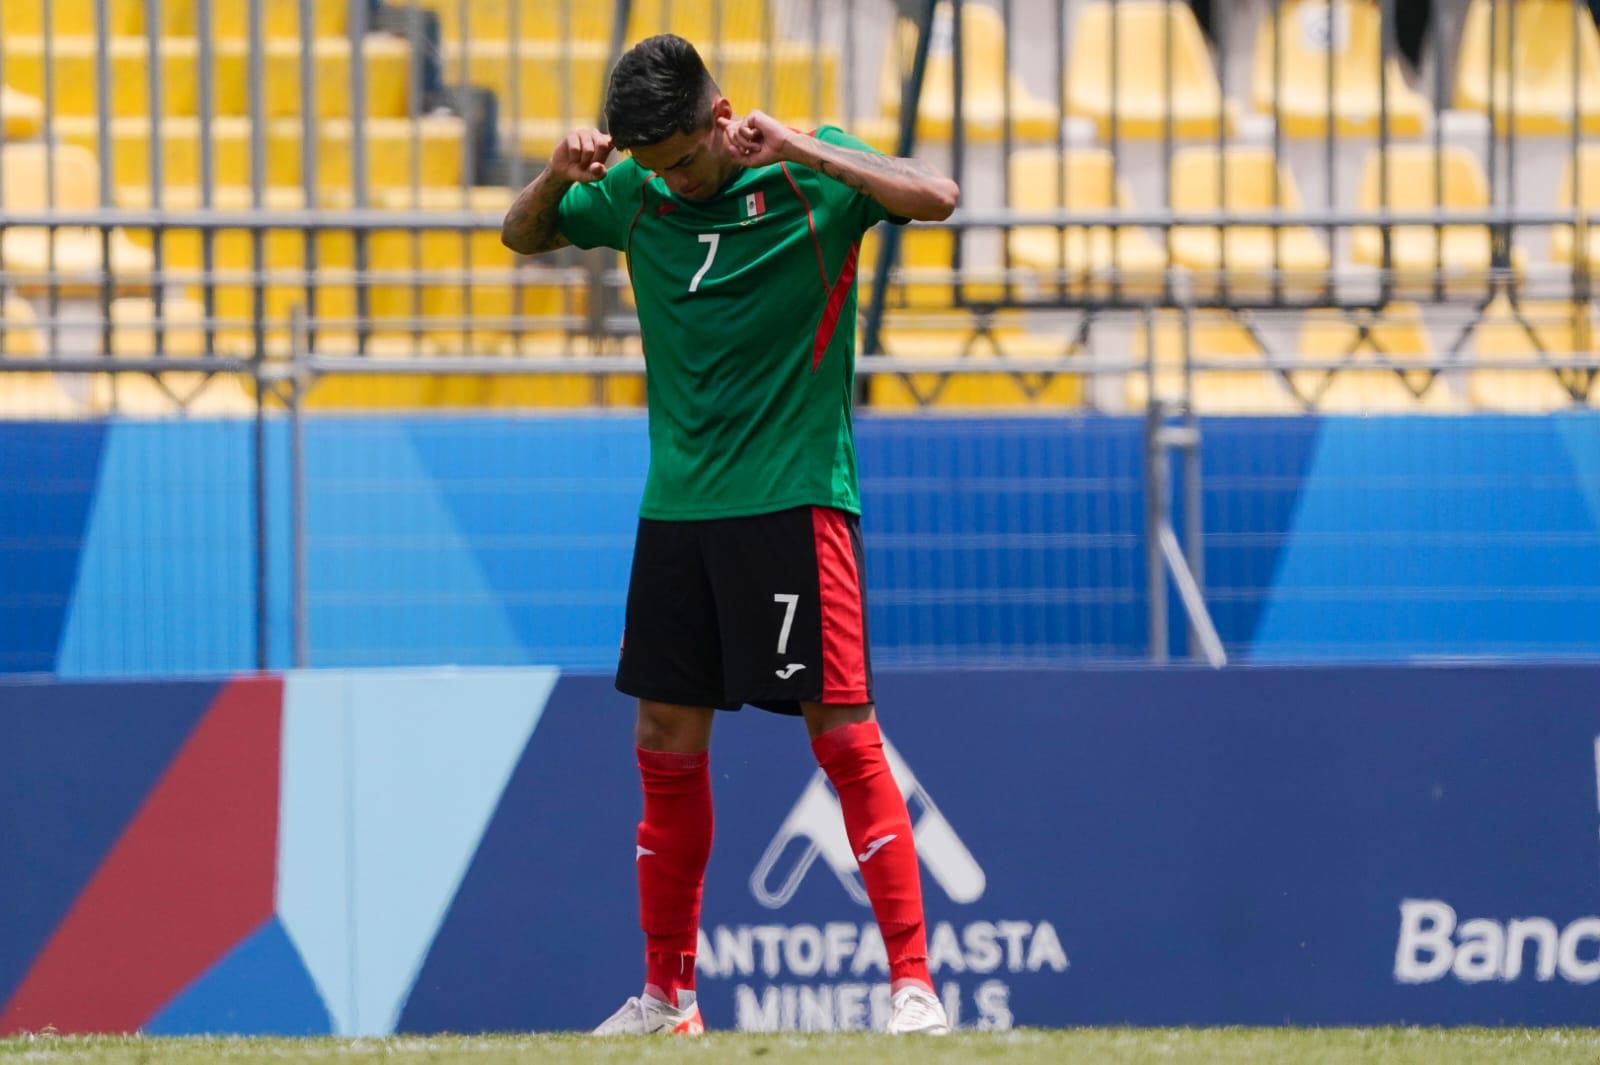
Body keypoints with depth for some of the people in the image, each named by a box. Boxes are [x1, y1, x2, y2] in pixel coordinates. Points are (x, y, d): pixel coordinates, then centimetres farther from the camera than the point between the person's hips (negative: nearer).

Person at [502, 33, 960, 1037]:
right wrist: (558, 175, -2)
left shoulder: (811, 174, -5)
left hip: (793, 496, -5)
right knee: (667, 746, 7)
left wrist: (803, 151, -28)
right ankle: (669, 995, 17)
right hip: (677, 503, 5)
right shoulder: (635, 195, 7)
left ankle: (914, 983, -9)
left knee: (842, 731, -10)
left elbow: (936, 195, -19)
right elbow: (524, 236, 20)